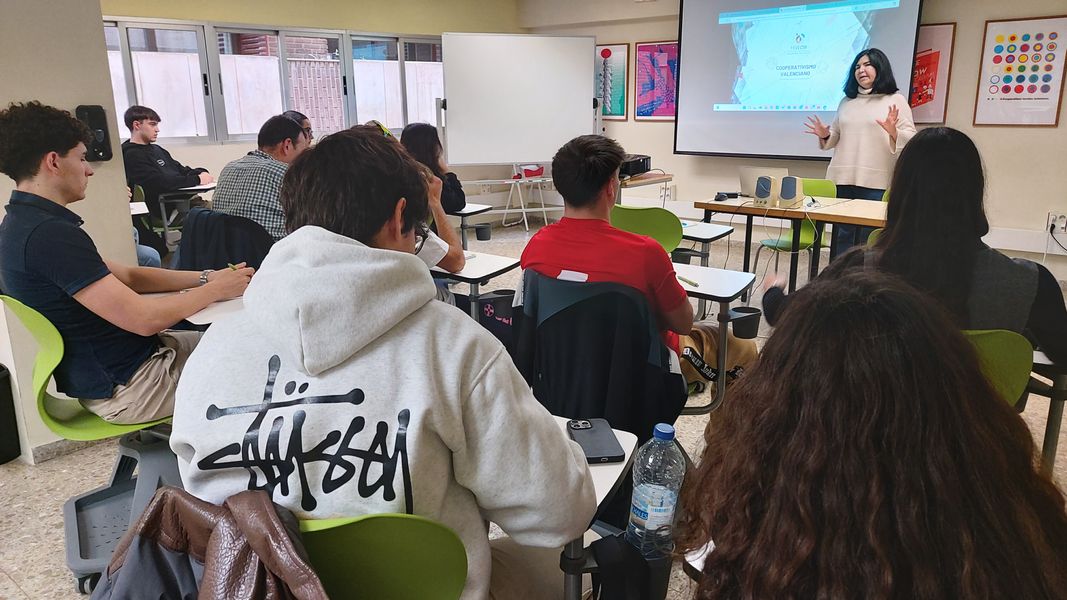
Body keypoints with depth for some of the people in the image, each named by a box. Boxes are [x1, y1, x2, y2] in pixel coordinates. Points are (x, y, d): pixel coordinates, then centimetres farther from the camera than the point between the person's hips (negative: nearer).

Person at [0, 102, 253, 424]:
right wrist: (216, 289, -12)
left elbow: (126, 276, 11)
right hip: (127, 387, -9)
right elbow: (143, 318, -26)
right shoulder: (49, 234, -25)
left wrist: (205, 277, 3)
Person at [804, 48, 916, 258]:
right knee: (841, 237, 8)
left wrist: (893, 132, -23)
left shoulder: (896, 100, 3)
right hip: (842, 180, 4)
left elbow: (911, 141, -3)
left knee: (869, 241, 0)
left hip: (876, 183, -4)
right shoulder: (847, 101, 16)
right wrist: (825, 135, -2)